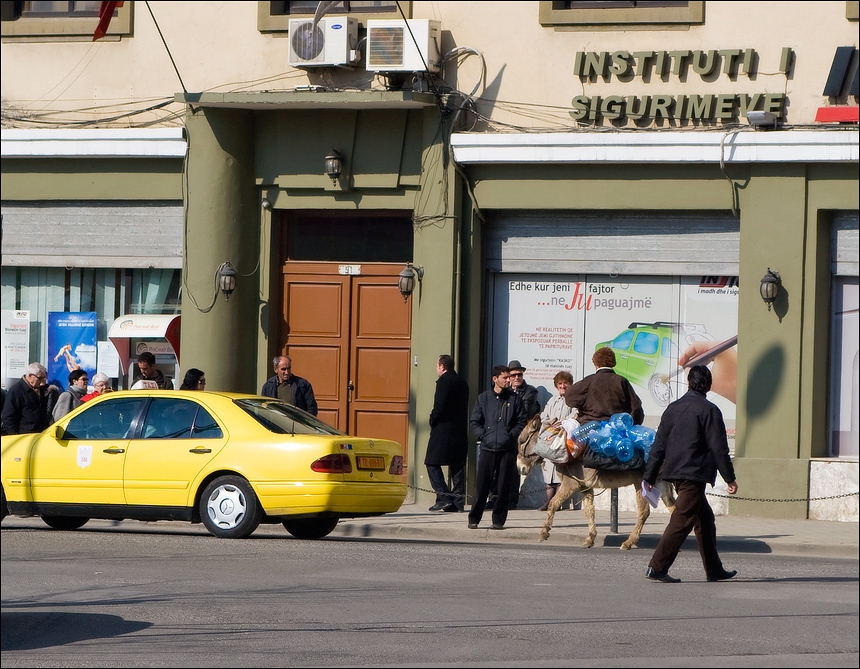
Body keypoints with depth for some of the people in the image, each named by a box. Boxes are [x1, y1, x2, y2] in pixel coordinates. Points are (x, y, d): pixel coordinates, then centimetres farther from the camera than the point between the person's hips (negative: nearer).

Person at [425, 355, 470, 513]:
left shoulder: (444, 381, -10)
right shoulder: (462, 382, 14)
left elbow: (439, 406, -18)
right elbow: (464, 408, 15)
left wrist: (433, 421, -2)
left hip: (443, 429, -8)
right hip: (460, 431, 8)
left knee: (432, 464, -2)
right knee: (457, 466, 8)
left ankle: (444, 498, -12)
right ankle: (458, 501, 5)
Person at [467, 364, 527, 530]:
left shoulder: (514, 399, 7)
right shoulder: (484, 398, 9)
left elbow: (522, 422, 7)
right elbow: (474, 421, 10)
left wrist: (511, 435, -6)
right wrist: (483, 435, -4)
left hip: (507, 449, 0)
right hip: (487, 448, 0)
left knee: (503, 486, 1)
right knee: (482, 484, -4)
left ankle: (498, 520, 8)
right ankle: (474, 519, 3)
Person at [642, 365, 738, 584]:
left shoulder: (673, 408, 10)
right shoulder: (709, 410, -9)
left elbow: (659, 445, 11)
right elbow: (719, 448, -11)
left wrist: (649, 476, 15)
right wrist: (730, 478, -5)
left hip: (674, 472, 8)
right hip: (695, 473, -8)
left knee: (705, 518, 16)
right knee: (682, 521, -7)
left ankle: (714, 569, 21)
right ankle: (657, 567, -14)